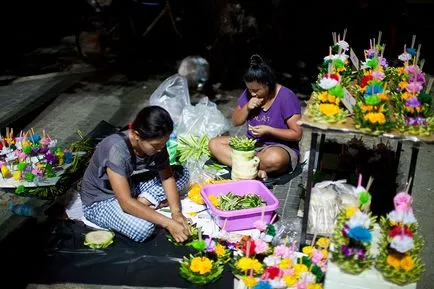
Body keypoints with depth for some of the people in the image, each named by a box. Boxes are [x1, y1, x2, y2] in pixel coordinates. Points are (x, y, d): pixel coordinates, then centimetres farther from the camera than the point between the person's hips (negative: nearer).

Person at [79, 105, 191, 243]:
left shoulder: (155, 142, -16)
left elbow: (167, 177, -7)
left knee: (182, 173, -3)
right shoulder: (116, 150, -36)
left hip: (129, 184, 7)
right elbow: (126, 203, -36)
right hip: (100, 201, -7)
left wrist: (176, 212, -22)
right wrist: (168, 223, -35)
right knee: (144, 228, -34)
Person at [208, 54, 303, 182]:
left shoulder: (286, 97, -15)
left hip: (279, 147, -6)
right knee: (214, 144, -13)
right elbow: (235, 122, 8)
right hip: (251, 143, 6)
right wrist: (247, 108, -12)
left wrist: (268, 130, -23)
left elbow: (297, 134, -14)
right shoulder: (249, 93, 1)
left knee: (274, 159, -43)